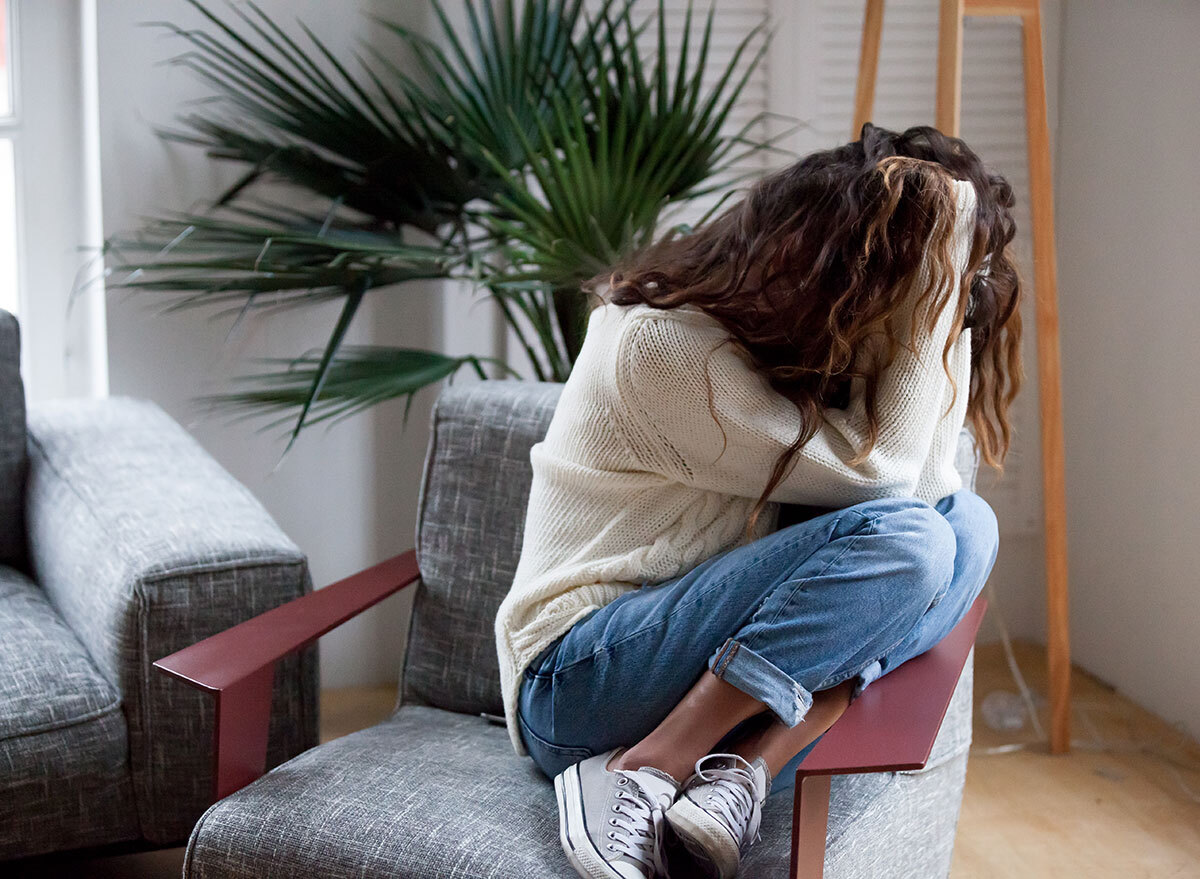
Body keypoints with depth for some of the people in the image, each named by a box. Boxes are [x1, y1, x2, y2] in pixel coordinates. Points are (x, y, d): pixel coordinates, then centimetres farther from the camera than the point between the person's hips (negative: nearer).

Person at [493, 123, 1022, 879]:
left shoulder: (790, 333, 9)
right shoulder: (664, 342, -18)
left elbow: (926, 481, -1)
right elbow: (879, 469, -19)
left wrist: (949, 307, -8)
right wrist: (937, 280, -17)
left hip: (725, 665, 9)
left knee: (967, 522, -8)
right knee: (901, 540, -25)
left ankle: (744, 769, -21)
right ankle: (642, 776, -22)